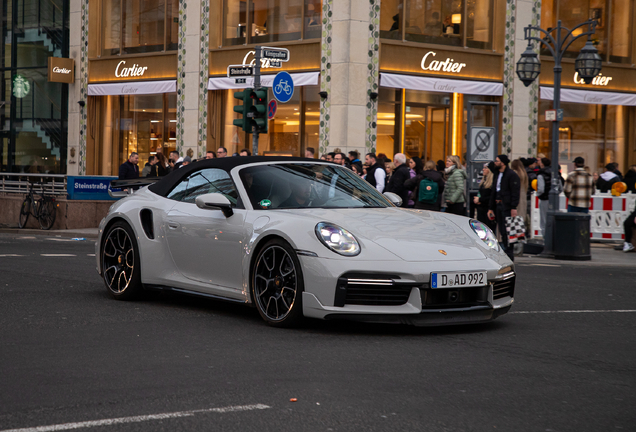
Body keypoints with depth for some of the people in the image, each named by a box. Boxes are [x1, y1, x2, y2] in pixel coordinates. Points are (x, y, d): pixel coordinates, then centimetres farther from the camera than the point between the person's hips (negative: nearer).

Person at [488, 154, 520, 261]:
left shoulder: (511, 174, -8)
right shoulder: (497, 175, 19)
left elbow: (515, 192, -14)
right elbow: (493, 192, 23)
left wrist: (513, 207, -20)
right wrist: (491, 208, 19)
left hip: (507, 207, -8)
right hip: (498, 206, 8)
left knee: (507, 232, -8)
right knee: (502, 232, 8)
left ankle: (509, 255, -6)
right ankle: (506, 252, 14)